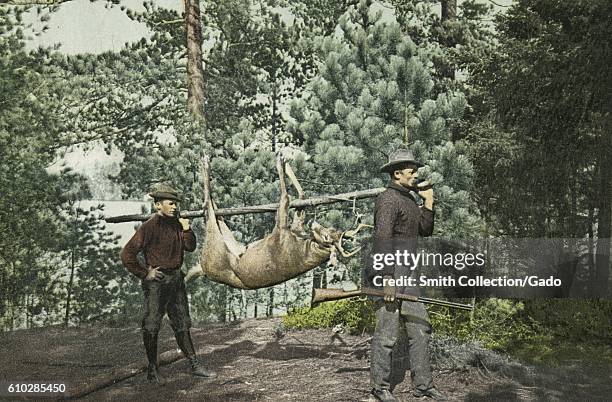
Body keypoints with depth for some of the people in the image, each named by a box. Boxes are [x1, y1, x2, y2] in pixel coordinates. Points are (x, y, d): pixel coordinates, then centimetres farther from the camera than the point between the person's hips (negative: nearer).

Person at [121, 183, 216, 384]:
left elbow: (190, 247, 8)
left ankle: (195, 366, 18)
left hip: (176, 279, 7)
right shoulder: (149, 227, -15)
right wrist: (144, 273, -13)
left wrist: (187, 230, -8)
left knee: (182, 324, 12)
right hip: (157, 282, -7)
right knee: (151, 326, 3)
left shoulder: (176, 223, 6)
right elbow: (127, 254, -17)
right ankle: (152, 370, 14)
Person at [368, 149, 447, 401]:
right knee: (387, 333, -3)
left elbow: (425, 231, 20)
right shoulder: (389, 199, -12)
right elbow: (383, 240, -20)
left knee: (420, 328, 11)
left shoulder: (409, 199, 17)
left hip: (407, 275, 10)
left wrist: (428, 203, 8)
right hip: (389, 272, -10)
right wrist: (388, 279, -25)